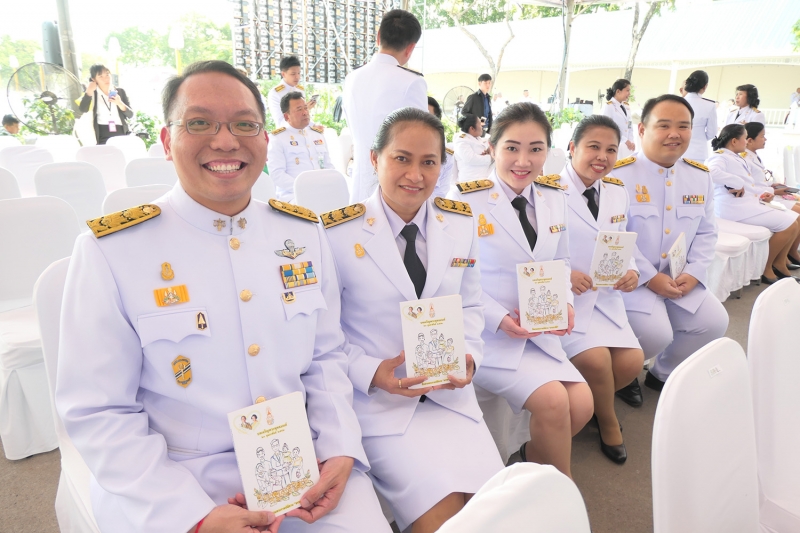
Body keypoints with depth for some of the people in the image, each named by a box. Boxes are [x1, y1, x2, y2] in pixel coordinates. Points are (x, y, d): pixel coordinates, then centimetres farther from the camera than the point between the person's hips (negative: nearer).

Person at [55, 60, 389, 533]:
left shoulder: (304, 232, 1)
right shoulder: (111, 250, -10)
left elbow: (326, 356, 7)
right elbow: (97, 412, -8)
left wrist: (341, 450, -7)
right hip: (175, 479, -2)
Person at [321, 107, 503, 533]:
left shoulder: (461, 224, 3)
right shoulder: (337, 233, -12)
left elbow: (470, 306, 12)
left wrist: (468, 355, -6)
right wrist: (372, 372, -19)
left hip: (449, 391, 5)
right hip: (375, 396, -4)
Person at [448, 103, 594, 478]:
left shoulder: (554, 197, 7)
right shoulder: (466, 201, -13)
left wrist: (563, 302, -2)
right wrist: (499, 318, -20)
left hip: (539, 331, 6)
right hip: (486, 333, -6)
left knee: (582, 404, -9)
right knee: (553, 400, -20)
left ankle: (531, 461, 20)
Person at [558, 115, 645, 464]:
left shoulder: (618, 194, 12)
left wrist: (630, 270, -5)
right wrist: (562, 274, -26)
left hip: (604, 296, 7)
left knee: (632, 361, -9)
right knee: (596, 358, -21)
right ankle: (609, 422, 12)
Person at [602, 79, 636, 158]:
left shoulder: (626, 108, 16)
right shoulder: (608, 106, -4)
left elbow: (630, 127, 14)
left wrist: (631, 142, -3)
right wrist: (625, 141, -15)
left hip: (627, 146, 6)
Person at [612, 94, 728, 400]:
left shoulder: (700, 176, 8)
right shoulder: (619, 173, -14)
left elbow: (706, 233, 12)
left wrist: (694, 273, -5)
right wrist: (650, 278, -19)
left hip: (680, 279, 7)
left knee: (714, 322, -6)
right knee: (656, 333, -24)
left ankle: (663, 374, 20)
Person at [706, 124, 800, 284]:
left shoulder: (738, 158, 23)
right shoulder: (720, 156, -8)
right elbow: (712, 172, -33)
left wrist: (763, 193, 8)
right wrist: (736, 184, -28)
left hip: (751, 203, 10)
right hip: (736, 206, -10)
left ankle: (779, 263, 11)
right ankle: (765, 268, -3)